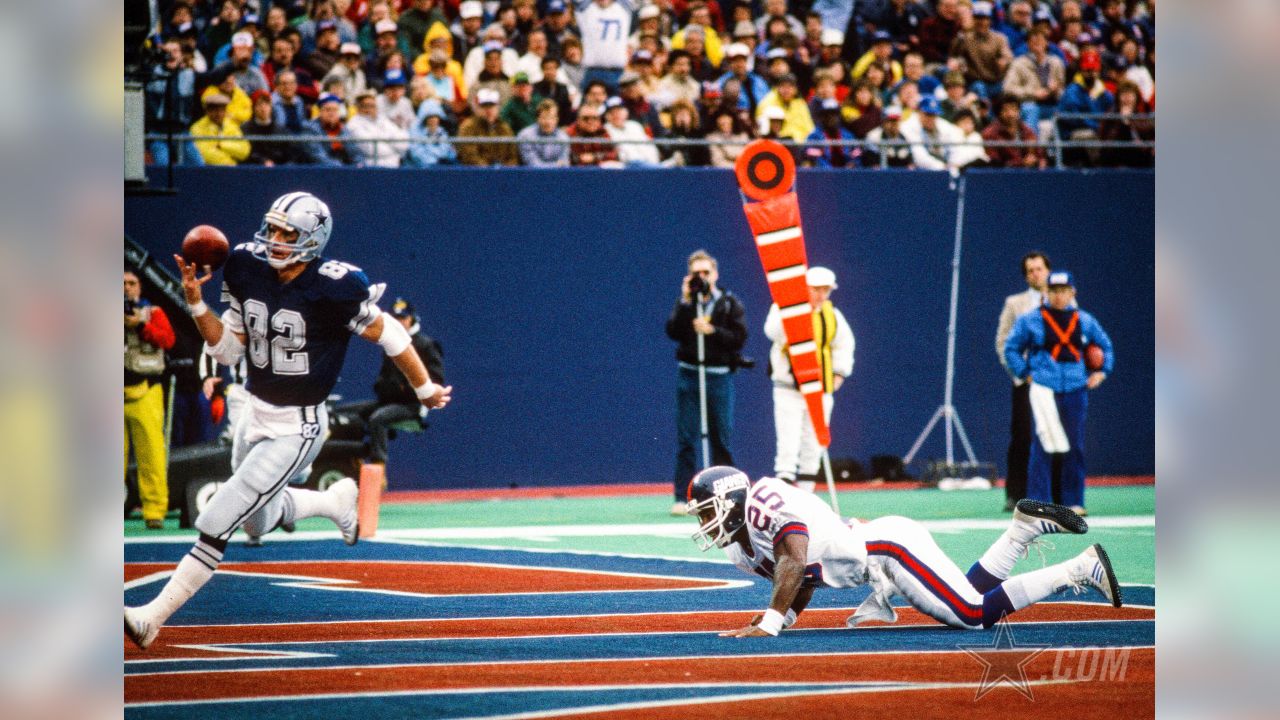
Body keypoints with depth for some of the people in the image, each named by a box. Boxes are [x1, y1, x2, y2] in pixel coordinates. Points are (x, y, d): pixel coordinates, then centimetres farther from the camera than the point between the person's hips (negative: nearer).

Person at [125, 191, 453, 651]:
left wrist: (424, 390, 0)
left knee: (216, 522, -13)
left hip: (297, 430, -8)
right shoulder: (249, 272, -5)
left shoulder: (331, 290, -24)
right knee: (259, 521, 26)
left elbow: (390, 335, -11)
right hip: (255, 418, 8)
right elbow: (227, 350, 3)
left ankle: (154, 616, -8)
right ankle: (335, 501, 51)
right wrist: (196, 303, -12)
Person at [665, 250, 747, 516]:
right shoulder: (685, 302, 8)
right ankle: (683, 497, -2)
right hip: (689, 375, 1)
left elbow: (739, 338, -4)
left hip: (719, 376, 0)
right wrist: (685, 302, -14)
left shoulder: (730, 303, 4)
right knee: (685, 438, -3)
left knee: (722, 438, 4)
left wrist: (712, 331, -15)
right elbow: (672, 332, -7)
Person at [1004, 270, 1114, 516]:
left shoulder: (1085, 321, 12)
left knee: (1075, 447, 4)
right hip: (1044, 390, -3)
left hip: (1076, 391, 3)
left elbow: (1105, 345, 24)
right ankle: (1037, 501, -7)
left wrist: (1101, 371, 11)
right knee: (1043, 445, -10)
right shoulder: (1031, 320, 3)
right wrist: (1025, 373, -2)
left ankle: (1074, 502, 11)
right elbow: (1011, 348, 8)